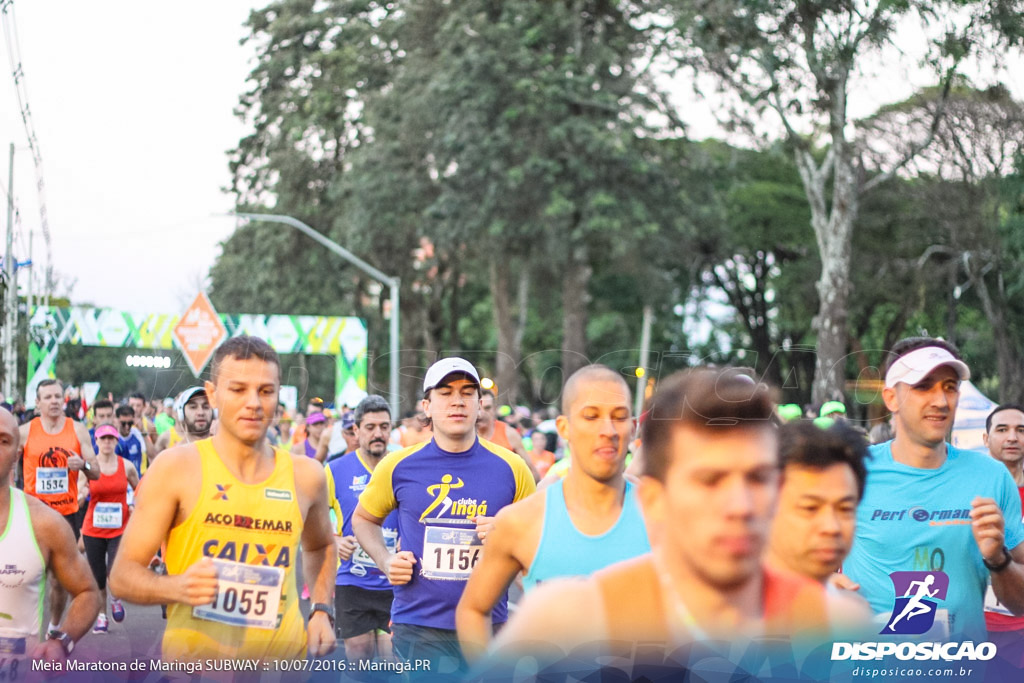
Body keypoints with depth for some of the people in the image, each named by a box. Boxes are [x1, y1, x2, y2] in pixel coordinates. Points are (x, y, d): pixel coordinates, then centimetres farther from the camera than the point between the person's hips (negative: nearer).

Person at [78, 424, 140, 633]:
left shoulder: (126, 466, 0)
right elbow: (78, 498, -3)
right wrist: (81, 496, -25)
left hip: (120, 529, 0)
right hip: (93, 529, 1)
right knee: (97, 576, 5)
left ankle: (116, 600, 19)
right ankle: (101, 616, 23)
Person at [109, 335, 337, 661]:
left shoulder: (305, 475, 4)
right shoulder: (175, 468, -6)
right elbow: (122, 575, -6)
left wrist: (322, 610, 10)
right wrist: (178, 588, -23)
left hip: (285, 654, 3)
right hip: (195, 657, -3)